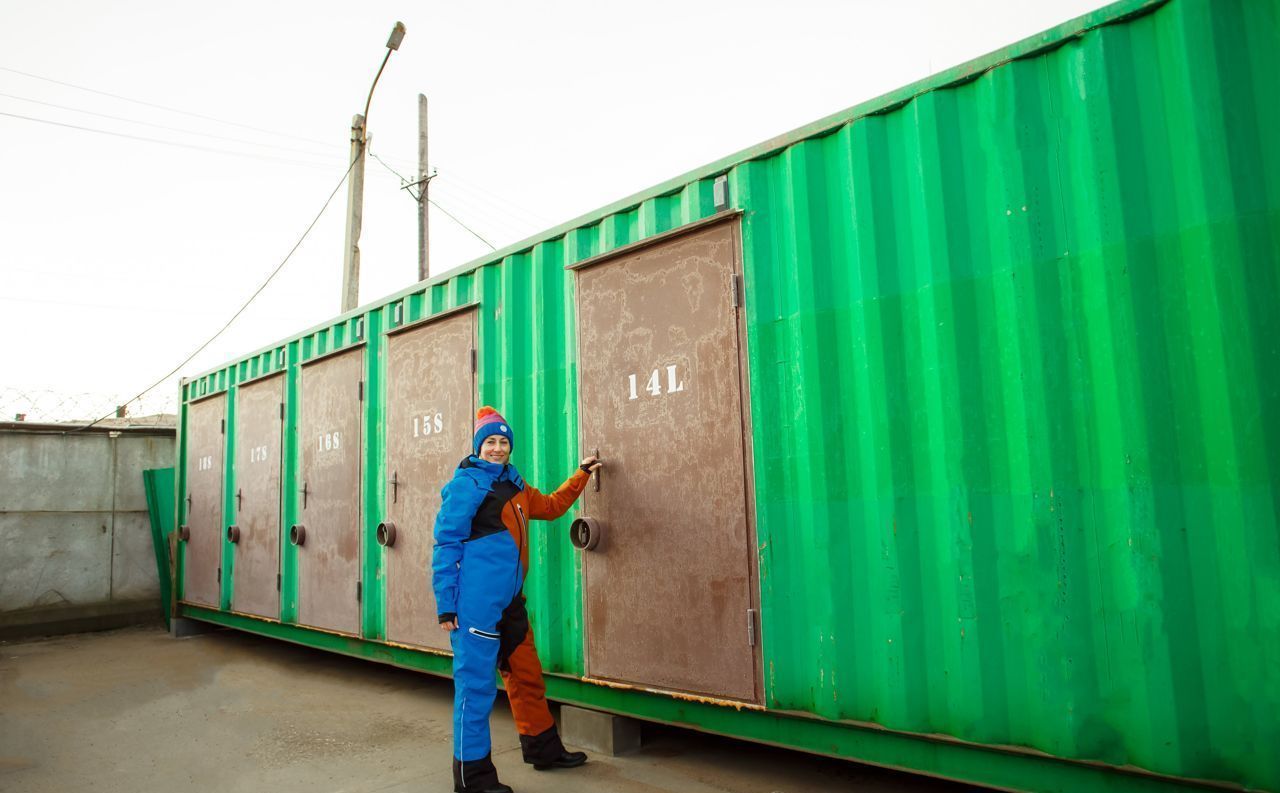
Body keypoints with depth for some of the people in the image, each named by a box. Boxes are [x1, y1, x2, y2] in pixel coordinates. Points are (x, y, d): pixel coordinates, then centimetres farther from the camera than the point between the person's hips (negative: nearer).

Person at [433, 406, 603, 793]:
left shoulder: (514, 486, 15)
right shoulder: (466, 484, -6)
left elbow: (551, 507, 33)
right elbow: (446, 544, -9)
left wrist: (581, 476, 29)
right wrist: (446, 604, -14)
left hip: (510, 602, 8)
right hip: (476, 601, -8)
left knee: (527, 677, 18)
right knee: (476, 682, -3)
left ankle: (543, 749, 35)